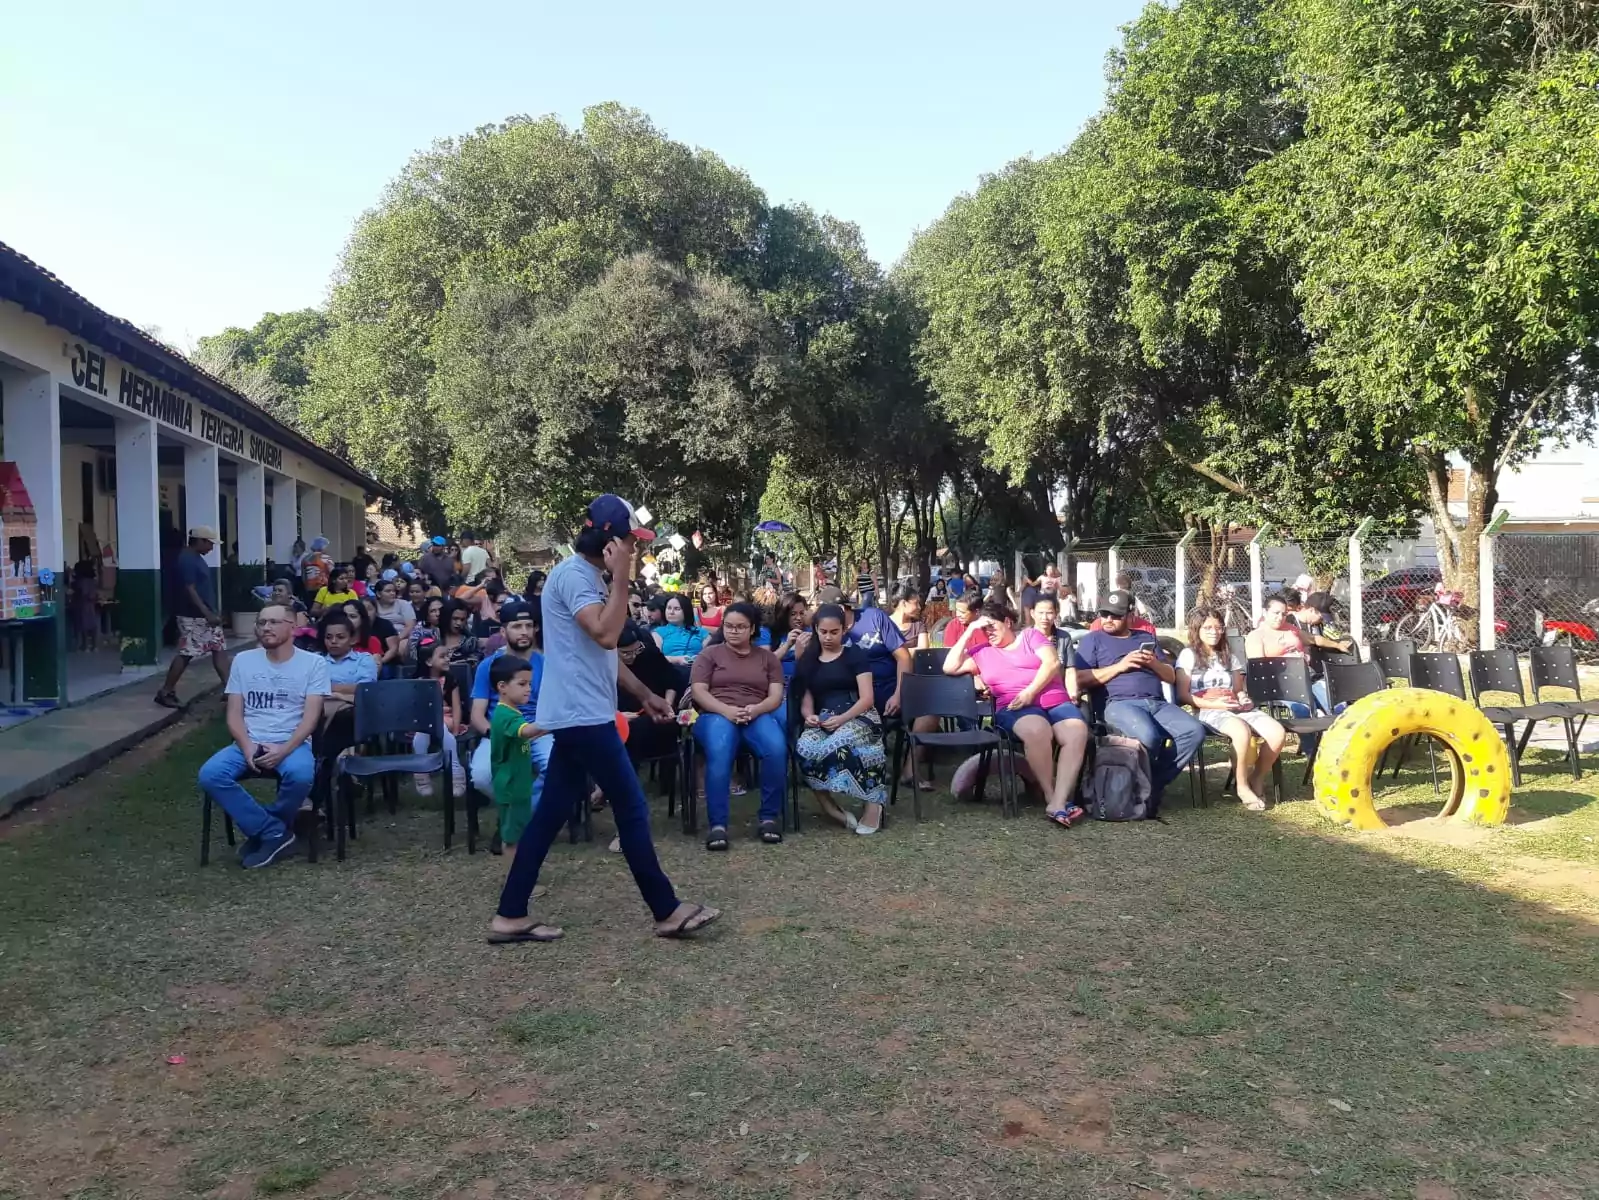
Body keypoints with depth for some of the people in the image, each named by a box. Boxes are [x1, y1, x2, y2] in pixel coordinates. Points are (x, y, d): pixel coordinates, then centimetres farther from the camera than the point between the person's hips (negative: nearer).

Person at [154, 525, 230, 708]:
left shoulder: (196, 558, 13)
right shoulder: (187, 560, -17)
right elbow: (190, 590, -22)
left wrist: (213, 612, 20)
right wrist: (208, 614, -26)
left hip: (205, 615, 10)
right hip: (194, 617, -10)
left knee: (220, 649, 8)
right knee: (185, 654, -5)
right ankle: (165, 692, 5)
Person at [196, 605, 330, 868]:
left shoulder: (313, 663, 1)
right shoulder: (243, 661, 10)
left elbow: (311, 716, -6)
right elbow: (234, 713, 6)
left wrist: (284, 750, -20)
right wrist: (247, 746, -13)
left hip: (293, 742, -3)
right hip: (249, 742, 3)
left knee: (301, 775, -37)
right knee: (210, 774, -27)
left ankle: (261, 831, -7)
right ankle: (274, 832, -15)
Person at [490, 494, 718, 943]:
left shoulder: (590, 576, 18)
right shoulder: (573, 574, -14)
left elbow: (605, 653, 23)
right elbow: (605, 635, -26)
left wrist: (645, 695, 21)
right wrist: (621, 575, -20)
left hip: (578, 716, 10)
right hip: (582, 715, -10)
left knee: (552, 813, 11)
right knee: (632, 808, -2)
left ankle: (510, 916, 16)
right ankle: (668, 912, 8)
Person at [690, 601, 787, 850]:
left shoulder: (767, 657, 21)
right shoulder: (709, 654, 15)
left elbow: (776, 696, 9)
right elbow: (698, 691, 2)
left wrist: (756, 710, -14)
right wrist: (726, 710, -16)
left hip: (757, 716, 2)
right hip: (717, 715, -2)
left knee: (777, 749, -33)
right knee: (719, 753, -38)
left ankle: (770, 816, -17)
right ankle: (717, 824, -36)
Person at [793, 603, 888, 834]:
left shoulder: (855, 654, 8)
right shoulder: (808, 660, 20)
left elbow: (867, 698, -2)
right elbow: (806, 699, 16)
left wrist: (843, 718, -18)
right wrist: (809, 716, -9)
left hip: (857, 717, -3)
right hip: (823, 720, 3)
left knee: (838, 747, -39)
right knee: (804, 749, -34)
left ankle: (872, 803, -20)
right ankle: (832, 809, -24)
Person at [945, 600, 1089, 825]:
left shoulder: (1030, 635, 19)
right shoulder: (982, 651, 22)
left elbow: (1052, 663, 2)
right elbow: (949, 667, 8)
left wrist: (1030, 692, -11)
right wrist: (969, 631, 9)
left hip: (1056, 701, 1)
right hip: (1014, 708, -1)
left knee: (1077, 733, -32)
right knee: (1036, 730, -38)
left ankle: (1059, 803, -39)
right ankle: (1050, 797, -26)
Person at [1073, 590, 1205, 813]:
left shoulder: (1146, 638, 28)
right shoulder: (1093, 639, 16)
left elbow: (1172, 677, 25)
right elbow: (1081, 679, 1)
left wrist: (1154, 663, 3)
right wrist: (1119, 666, -4)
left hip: (1158, 703, 5)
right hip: (1120, 703, -5)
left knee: (1194, 731, -24)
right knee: (1148, 736, -37)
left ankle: (1155, 783, -13)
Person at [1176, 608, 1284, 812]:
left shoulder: (1228, 655, 24)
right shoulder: (1189, 655, 5)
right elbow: (1183, 695, -3)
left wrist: (1243, 698, -1)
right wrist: (1215, 704, -14)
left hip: (1237, 708, 6)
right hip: (1208, 711, -6)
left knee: (1278, 733, -22)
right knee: (1242, 731, -39)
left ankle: (1257, 780, -1)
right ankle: (1242, 786, -18)